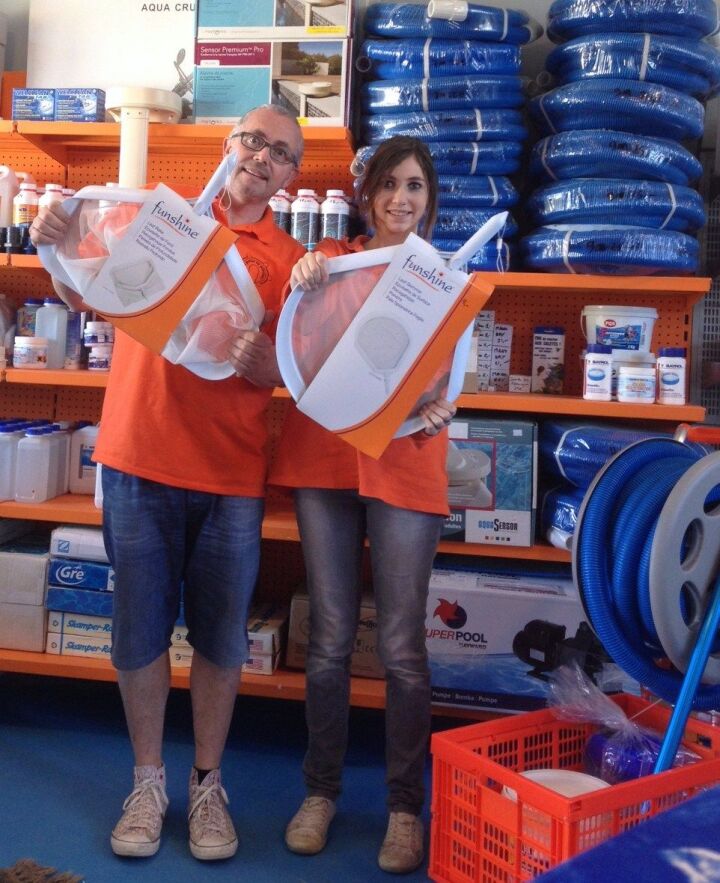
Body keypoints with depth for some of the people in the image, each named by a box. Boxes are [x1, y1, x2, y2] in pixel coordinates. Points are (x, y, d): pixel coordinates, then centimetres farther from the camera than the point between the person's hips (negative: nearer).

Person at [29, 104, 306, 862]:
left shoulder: (289, 260, 5)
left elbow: (280, 370, -2)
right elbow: (83, 296, 4)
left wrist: (252, 356, -25)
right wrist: (56, 244, -16)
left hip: (231, 471, 0)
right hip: (140, 458, 0)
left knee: (221, 636, 7)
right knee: (139, 630, 7)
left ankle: (207, 784, 25)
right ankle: (147, 780, 25)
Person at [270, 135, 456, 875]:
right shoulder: (330, 258, 9)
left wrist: (438, 408, -17)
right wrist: (300, 285, -19)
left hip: (406, 462, -1)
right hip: (323, 457, 1)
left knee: (400, 644, 1)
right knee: (330, 636, 7)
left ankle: (405, 805, 16)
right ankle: (320, 790, 24)